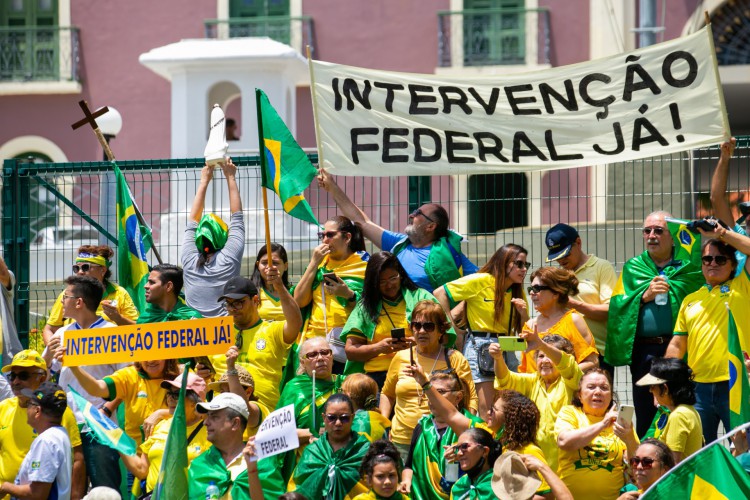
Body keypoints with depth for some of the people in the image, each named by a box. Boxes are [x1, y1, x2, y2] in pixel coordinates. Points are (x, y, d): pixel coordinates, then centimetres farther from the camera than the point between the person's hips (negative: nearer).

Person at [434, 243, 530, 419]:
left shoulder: (517, 292, 13)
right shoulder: (481, 281, -7)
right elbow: (440, 293, -8)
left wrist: (523, 313, -3)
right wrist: (454, 330, -8)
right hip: (480, 344, -6)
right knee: (487, 408, -14)